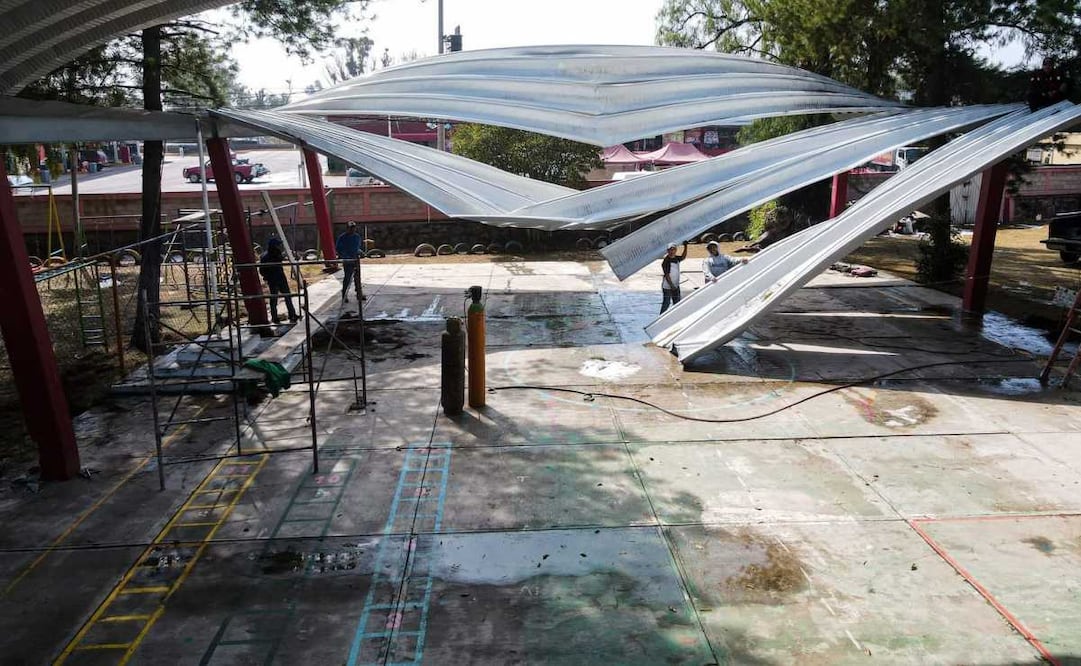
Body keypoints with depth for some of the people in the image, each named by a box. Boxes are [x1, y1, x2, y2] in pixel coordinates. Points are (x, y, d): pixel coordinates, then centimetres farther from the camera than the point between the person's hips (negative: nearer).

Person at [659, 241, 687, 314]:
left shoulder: (676, 258, 5)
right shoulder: (666, 261, -18)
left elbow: (683, 257, 28)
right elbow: (667, 275, -20)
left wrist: (685, 247, 16)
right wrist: (671, 285, -22)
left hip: (676, 286, 8)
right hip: (667, 286, -8)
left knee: (677, 303, 15)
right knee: (666, 303, -4)